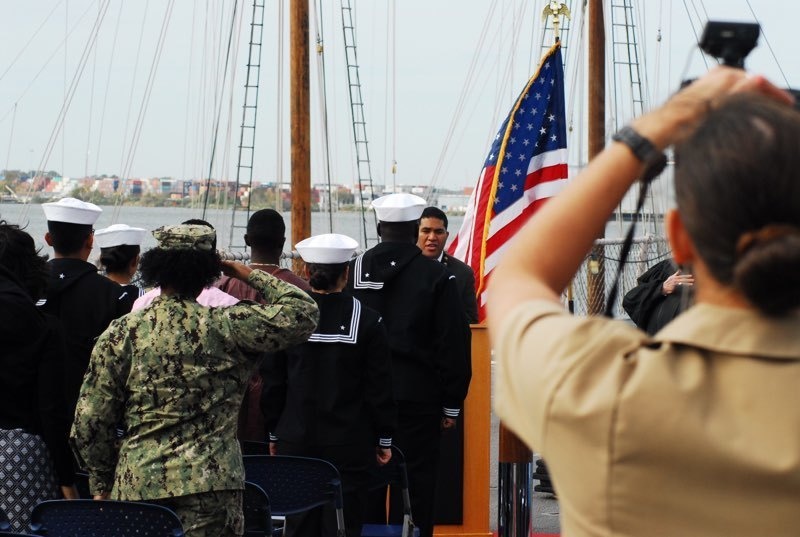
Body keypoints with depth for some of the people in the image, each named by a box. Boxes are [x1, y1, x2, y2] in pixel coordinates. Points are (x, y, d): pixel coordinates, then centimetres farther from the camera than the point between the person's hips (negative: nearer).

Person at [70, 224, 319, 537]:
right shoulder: (227, 327, -3)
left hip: (136, 485, 2)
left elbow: (90, 421, 2)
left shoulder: (122, 334, 1)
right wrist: (252, 276, 12)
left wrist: (101, 483, 15)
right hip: (212, 484, -1)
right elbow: (302, 313, 1)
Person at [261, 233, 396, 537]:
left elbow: (273, 382, 3)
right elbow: (380, 387, -3)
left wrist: (274, 433, 13)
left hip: (296, 442, 2)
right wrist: (384, 440, 6)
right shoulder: (367, 322, -7)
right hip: (350, 443, -1)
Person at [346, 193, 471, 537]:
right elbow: (453, 344, -4)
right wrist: (451, 404, 2)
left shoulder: (353, 272, 3)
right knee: (415, 485, 0)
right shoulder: (436, 276, -5)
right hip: (417, 396, -3)